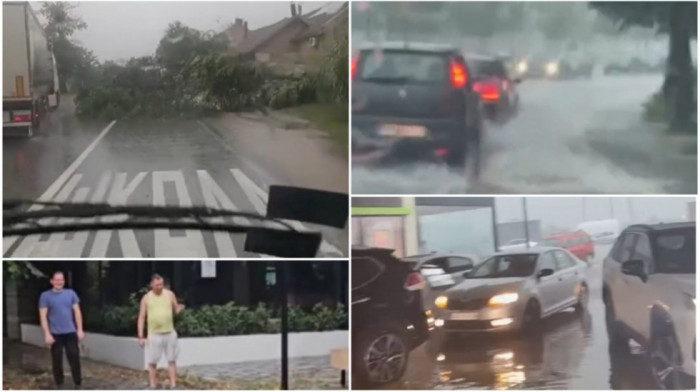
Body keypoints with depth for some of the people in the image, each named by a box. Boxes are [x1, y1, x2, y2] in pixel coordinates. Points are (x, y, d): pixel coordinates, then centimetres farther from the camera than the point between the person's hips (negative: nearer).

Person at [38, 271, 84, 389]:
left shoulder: (71, 293, 4)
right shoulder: (45, 296, -2)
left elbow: (77, 312, 6)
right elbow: (43, 316, -5)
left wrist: (80, 330, 1)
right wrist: (47, 334, -12)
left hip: (70, 332, 1)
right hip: (55, 334, -1)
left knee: (74, 358, 1)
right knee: (57, 360, 6)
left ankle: (78, 384, 9)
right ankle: (58, 384, 18)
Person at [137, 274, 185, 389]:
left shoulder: (170, 294, 2)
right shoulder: (146, 298, -1)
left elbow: (176, 310, 8)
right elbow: (141, 318, 1)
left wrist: (180, 308, -18)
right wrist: (141, 336, -5)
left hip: (170, 333, 1)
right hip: (154, 335, -1)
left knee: (171, 361, 4)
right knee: (152, 362, 3)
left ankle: (173, 386, 8)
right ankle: (152, 387, 12)